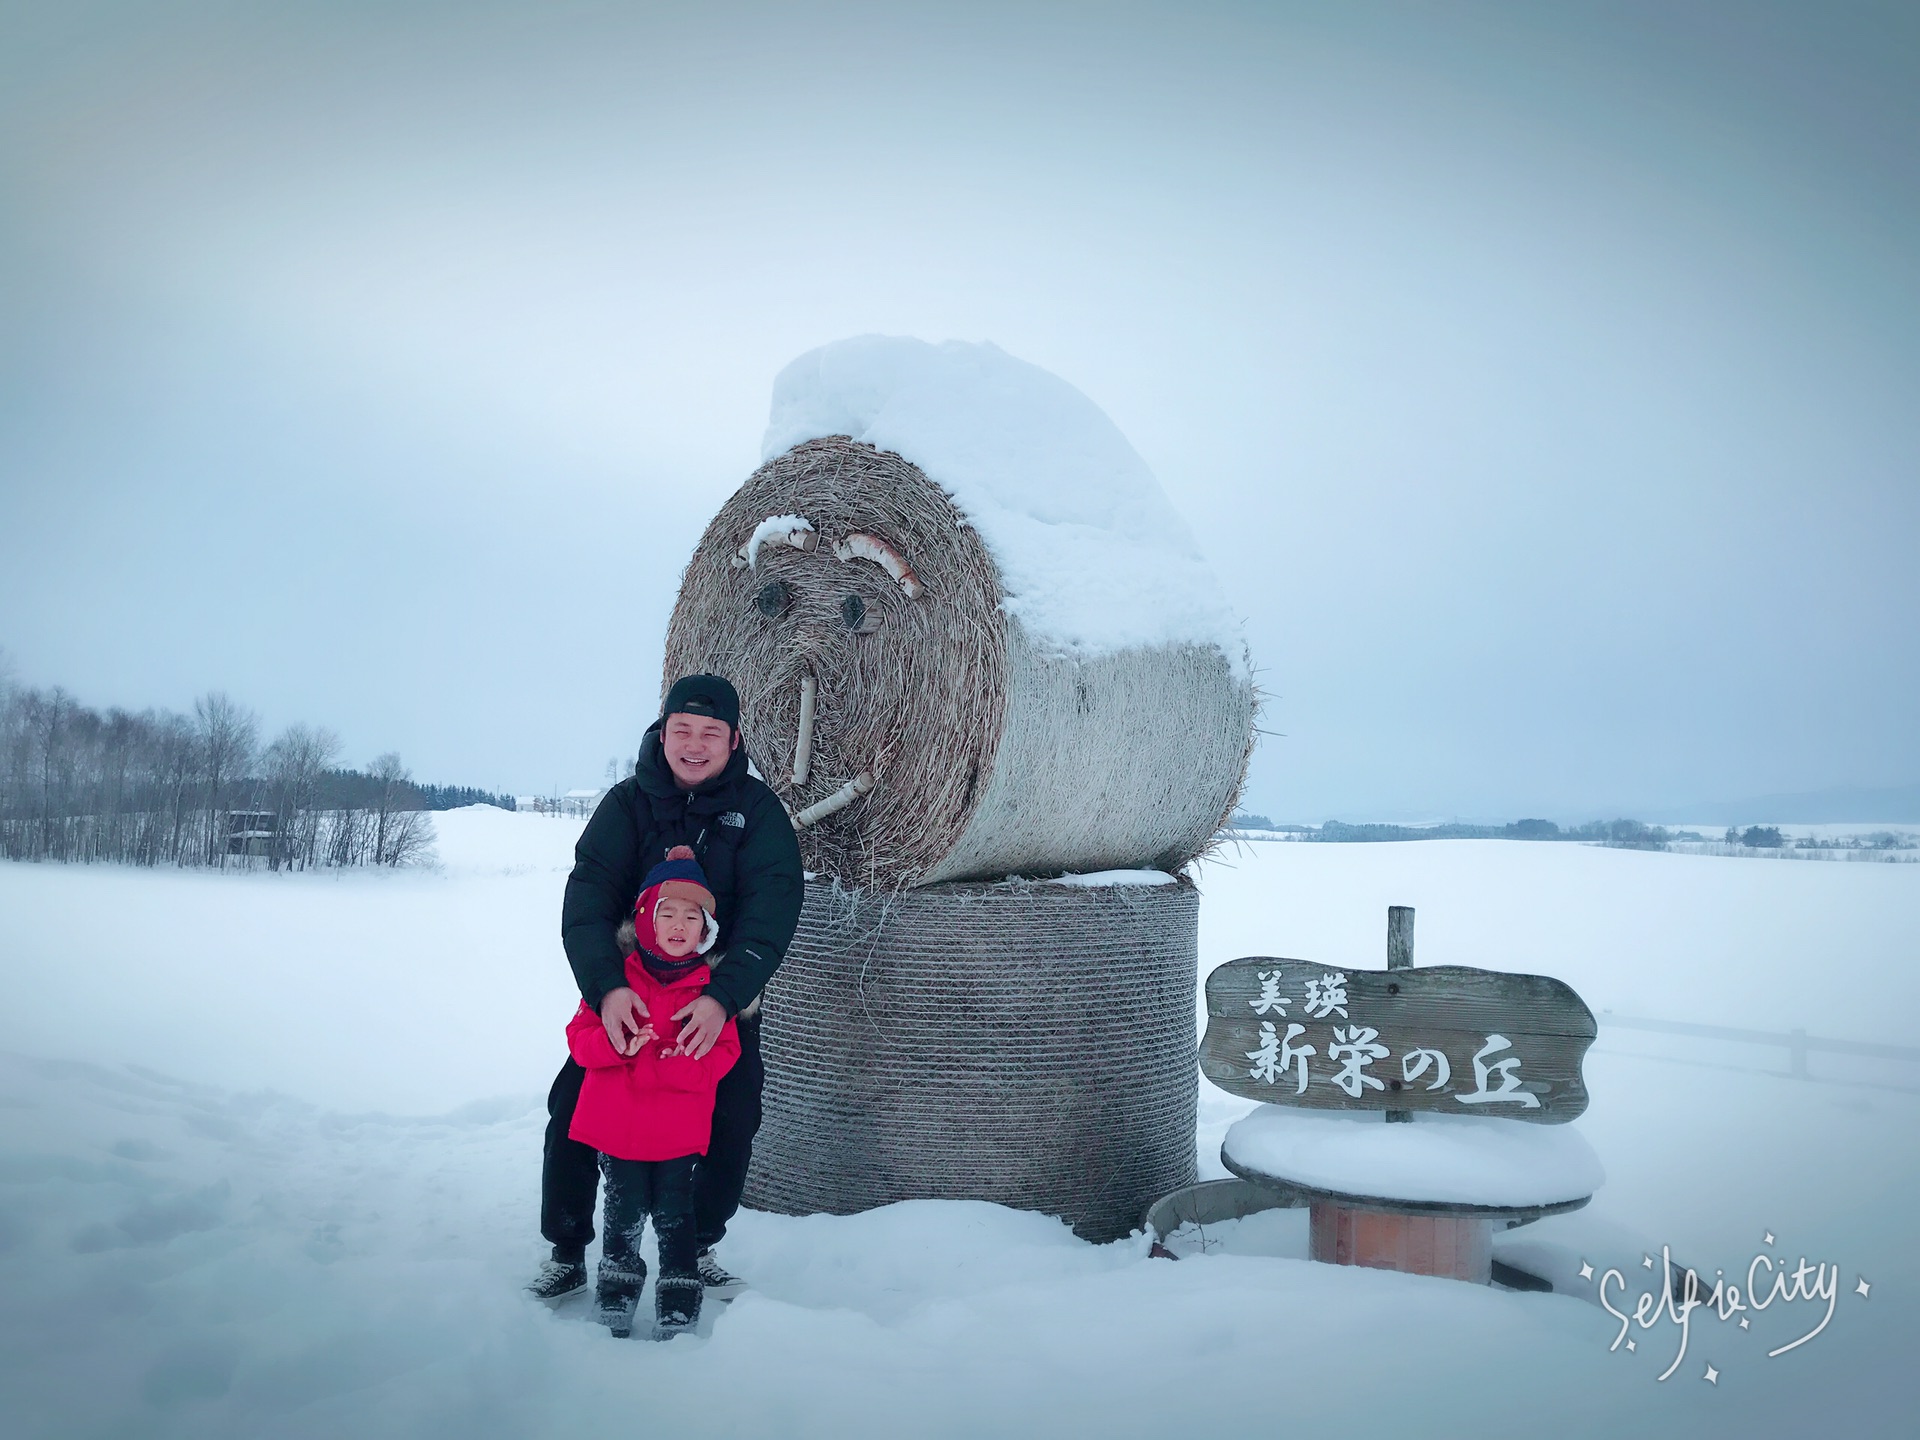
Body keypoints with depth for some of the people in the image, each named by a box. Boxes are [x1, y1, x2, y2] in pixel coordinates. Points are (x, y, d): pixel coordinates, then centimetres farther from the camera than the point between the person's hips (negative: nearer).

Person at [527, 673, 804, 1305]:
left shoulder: (758, 810, -9)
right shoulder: (628, 802, -8)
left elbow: (772, 909, -20)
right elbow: (587, 897, -18)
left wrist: (724, 996, -35)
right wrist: (607, 986, -35)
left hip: (723, 997, 0)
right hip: (622, 990, 0)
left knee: (732, 1125, -4)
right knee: (572, 1110, -6)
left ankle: (697, 1249, 21)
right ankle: (567, 1253, 15)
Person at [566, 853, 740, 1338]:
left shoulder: (713, 985, -2)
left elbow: (722, 1054, -8)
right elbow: (580, 1034, -1)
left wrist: (667, 1062, -23)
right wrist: (618, 1043, -22)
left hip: (679, 1132, -1)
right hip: (617, 1128, 1)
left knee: (673, 1216, 6)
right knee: (624, 1215, 12)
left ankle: (679, 1302, 22)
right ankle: (615, 1294, 32)